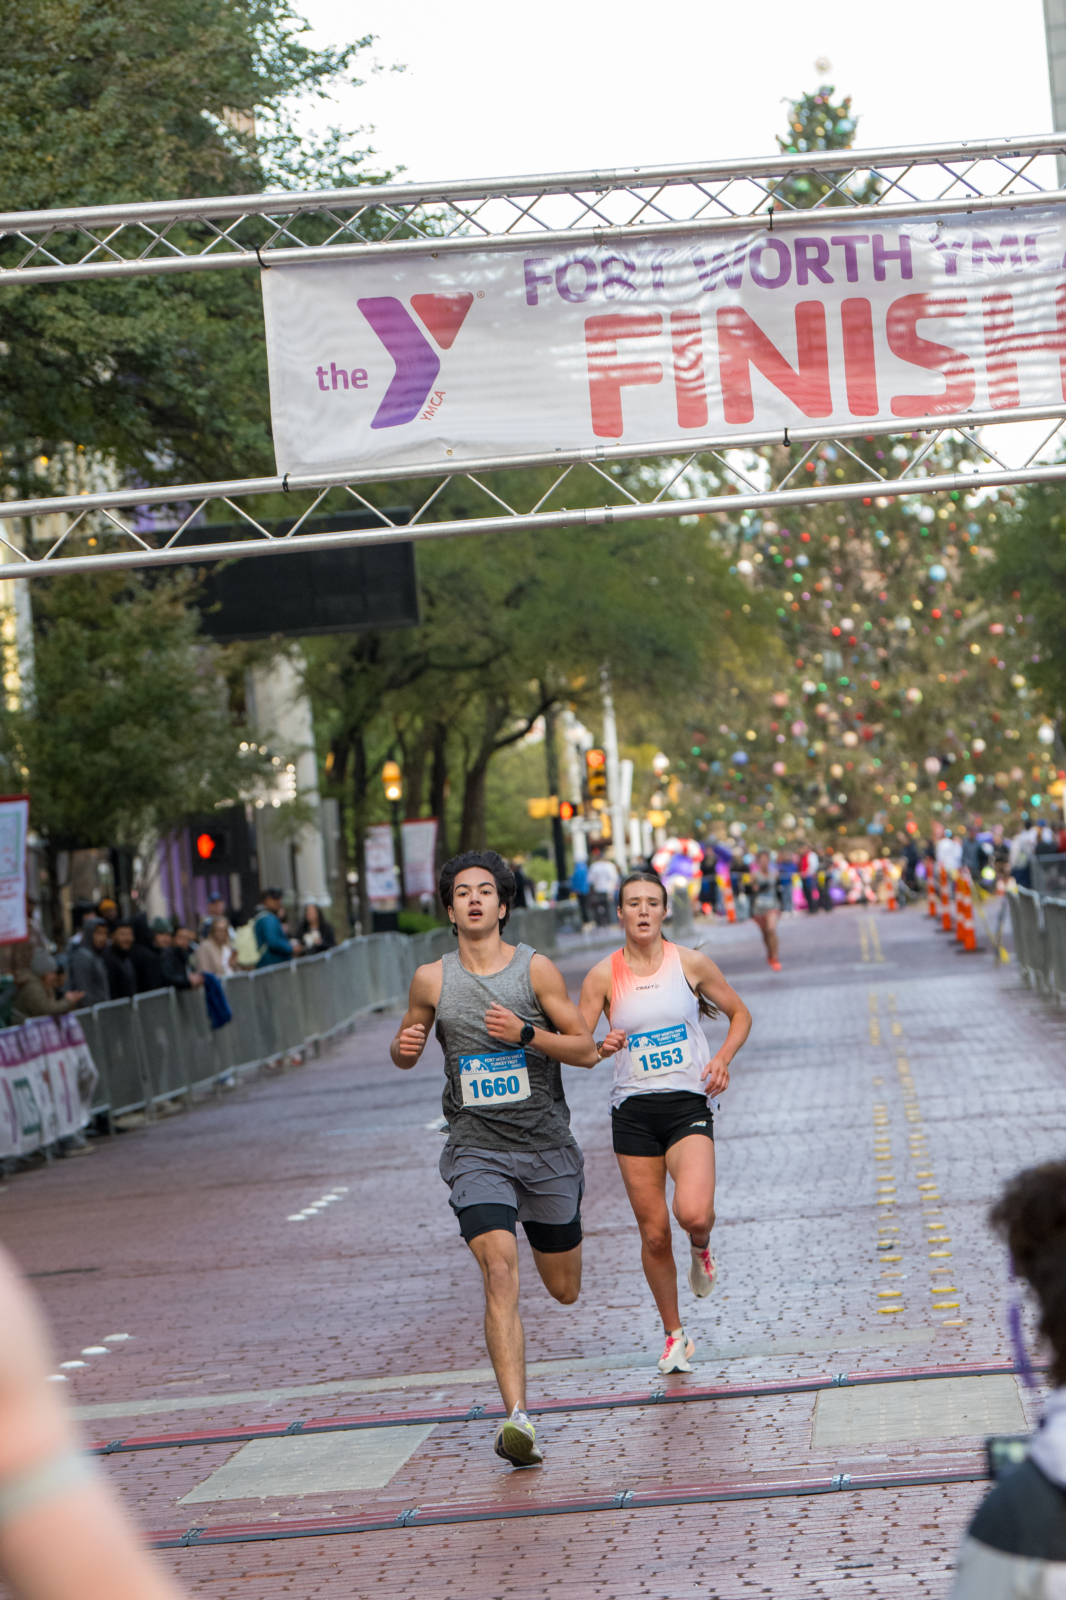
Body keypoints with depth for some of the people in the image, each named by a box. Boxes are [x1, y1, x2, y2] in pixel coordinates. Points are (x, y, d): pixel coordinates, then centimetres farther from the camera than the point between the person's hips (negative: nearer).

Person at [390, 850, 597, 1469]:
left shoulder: (536, 969, -4)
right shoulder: (432, 979, 1)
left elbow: (587, 1050, -5)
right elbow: (405, 1054, 15)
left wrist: (526, 1034, -21)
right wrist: (404, 1045, -9)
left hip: (546, 1145, 1)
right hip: (477, 1149, -1)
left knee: (564, 1289, 14)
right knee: (500, 1271, -22)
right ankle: (518, 1418, -27)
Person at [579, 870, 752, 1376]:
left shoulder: (691, 964, 0)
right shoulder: (603, 977, 0)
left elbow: (740, 1014, 13)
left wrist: (722, 1058, -4)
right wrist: (603, 1048, -20)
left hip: (687, 1105, -1)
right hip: (633, 1111, 1)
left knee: (693, 1213, -23)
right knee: (653, 1233, 2)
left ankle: (701, 1249, 15)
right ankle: (674, 1335, 21)